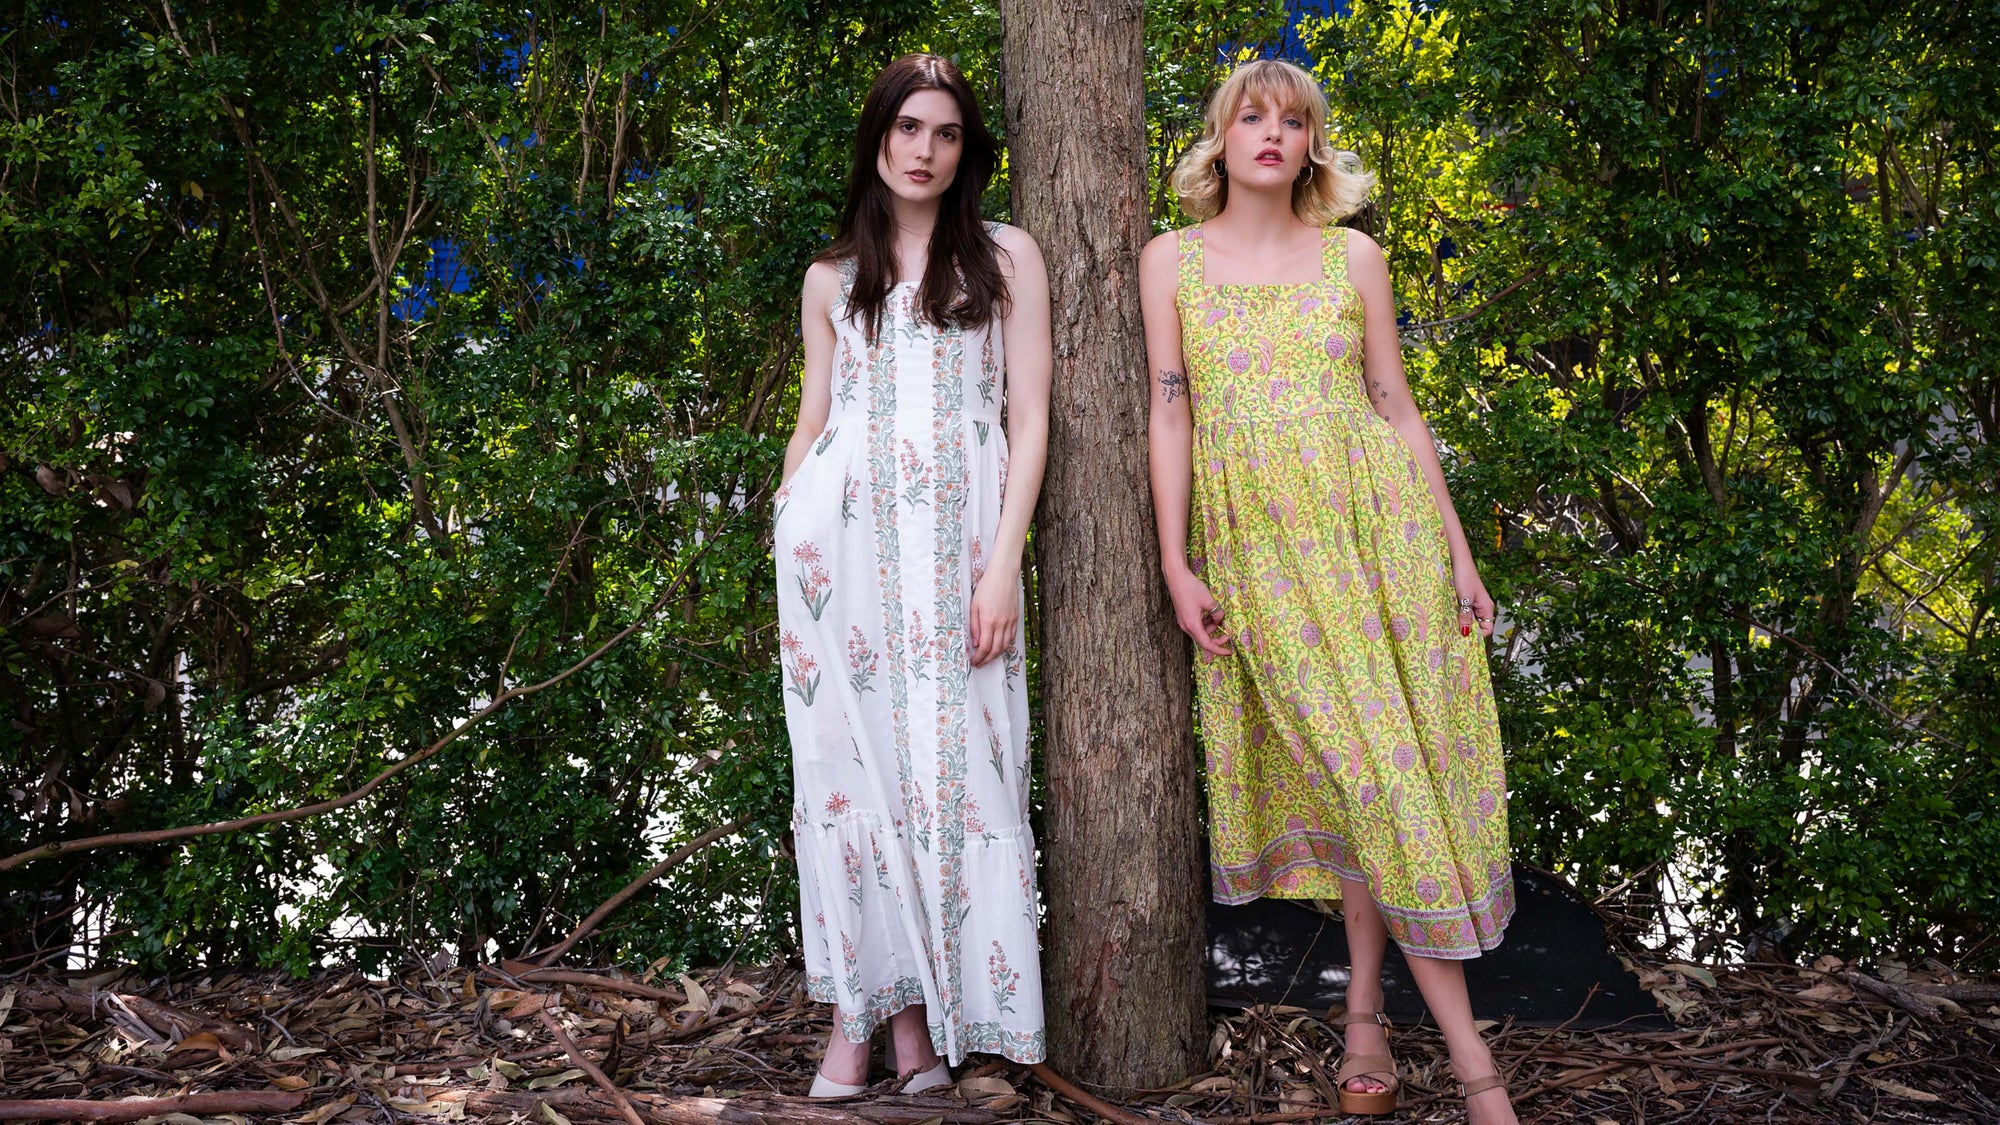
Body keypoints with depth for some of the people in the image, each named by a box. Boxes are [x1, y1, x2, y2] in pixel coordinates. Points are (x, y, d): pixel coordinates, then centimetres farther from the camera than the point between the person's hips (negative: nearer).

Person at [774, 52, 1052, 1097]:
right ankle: (858, 1006, 4)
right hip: (842, 530, 1)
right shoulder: (832, 278, 16)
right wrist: (785, 561, 8)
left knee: (949, 764, -4)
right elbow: (809, 424, 17)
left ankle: (921, 1017, 4)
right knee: (849, 755, -2)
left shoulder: (1006, 258, 10)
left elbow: (1029, 417, 4)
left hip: (958, 535, -1)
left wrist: (1004, 562, -6)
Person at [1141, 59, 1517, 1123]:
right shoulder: (1172, 259, 7)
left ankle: (1364, 1010, 13)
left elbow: (1397, 409, 10)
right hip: (1258, 543, -2)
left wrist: (1459, 552, 7)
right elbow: (1169, 414, 2)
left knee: (1372, 770, -1)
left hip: (1377, 524, 2)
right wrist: (1176, 566, -4)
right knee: (1365, 771, -7)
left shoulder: (1353, 256, 10)